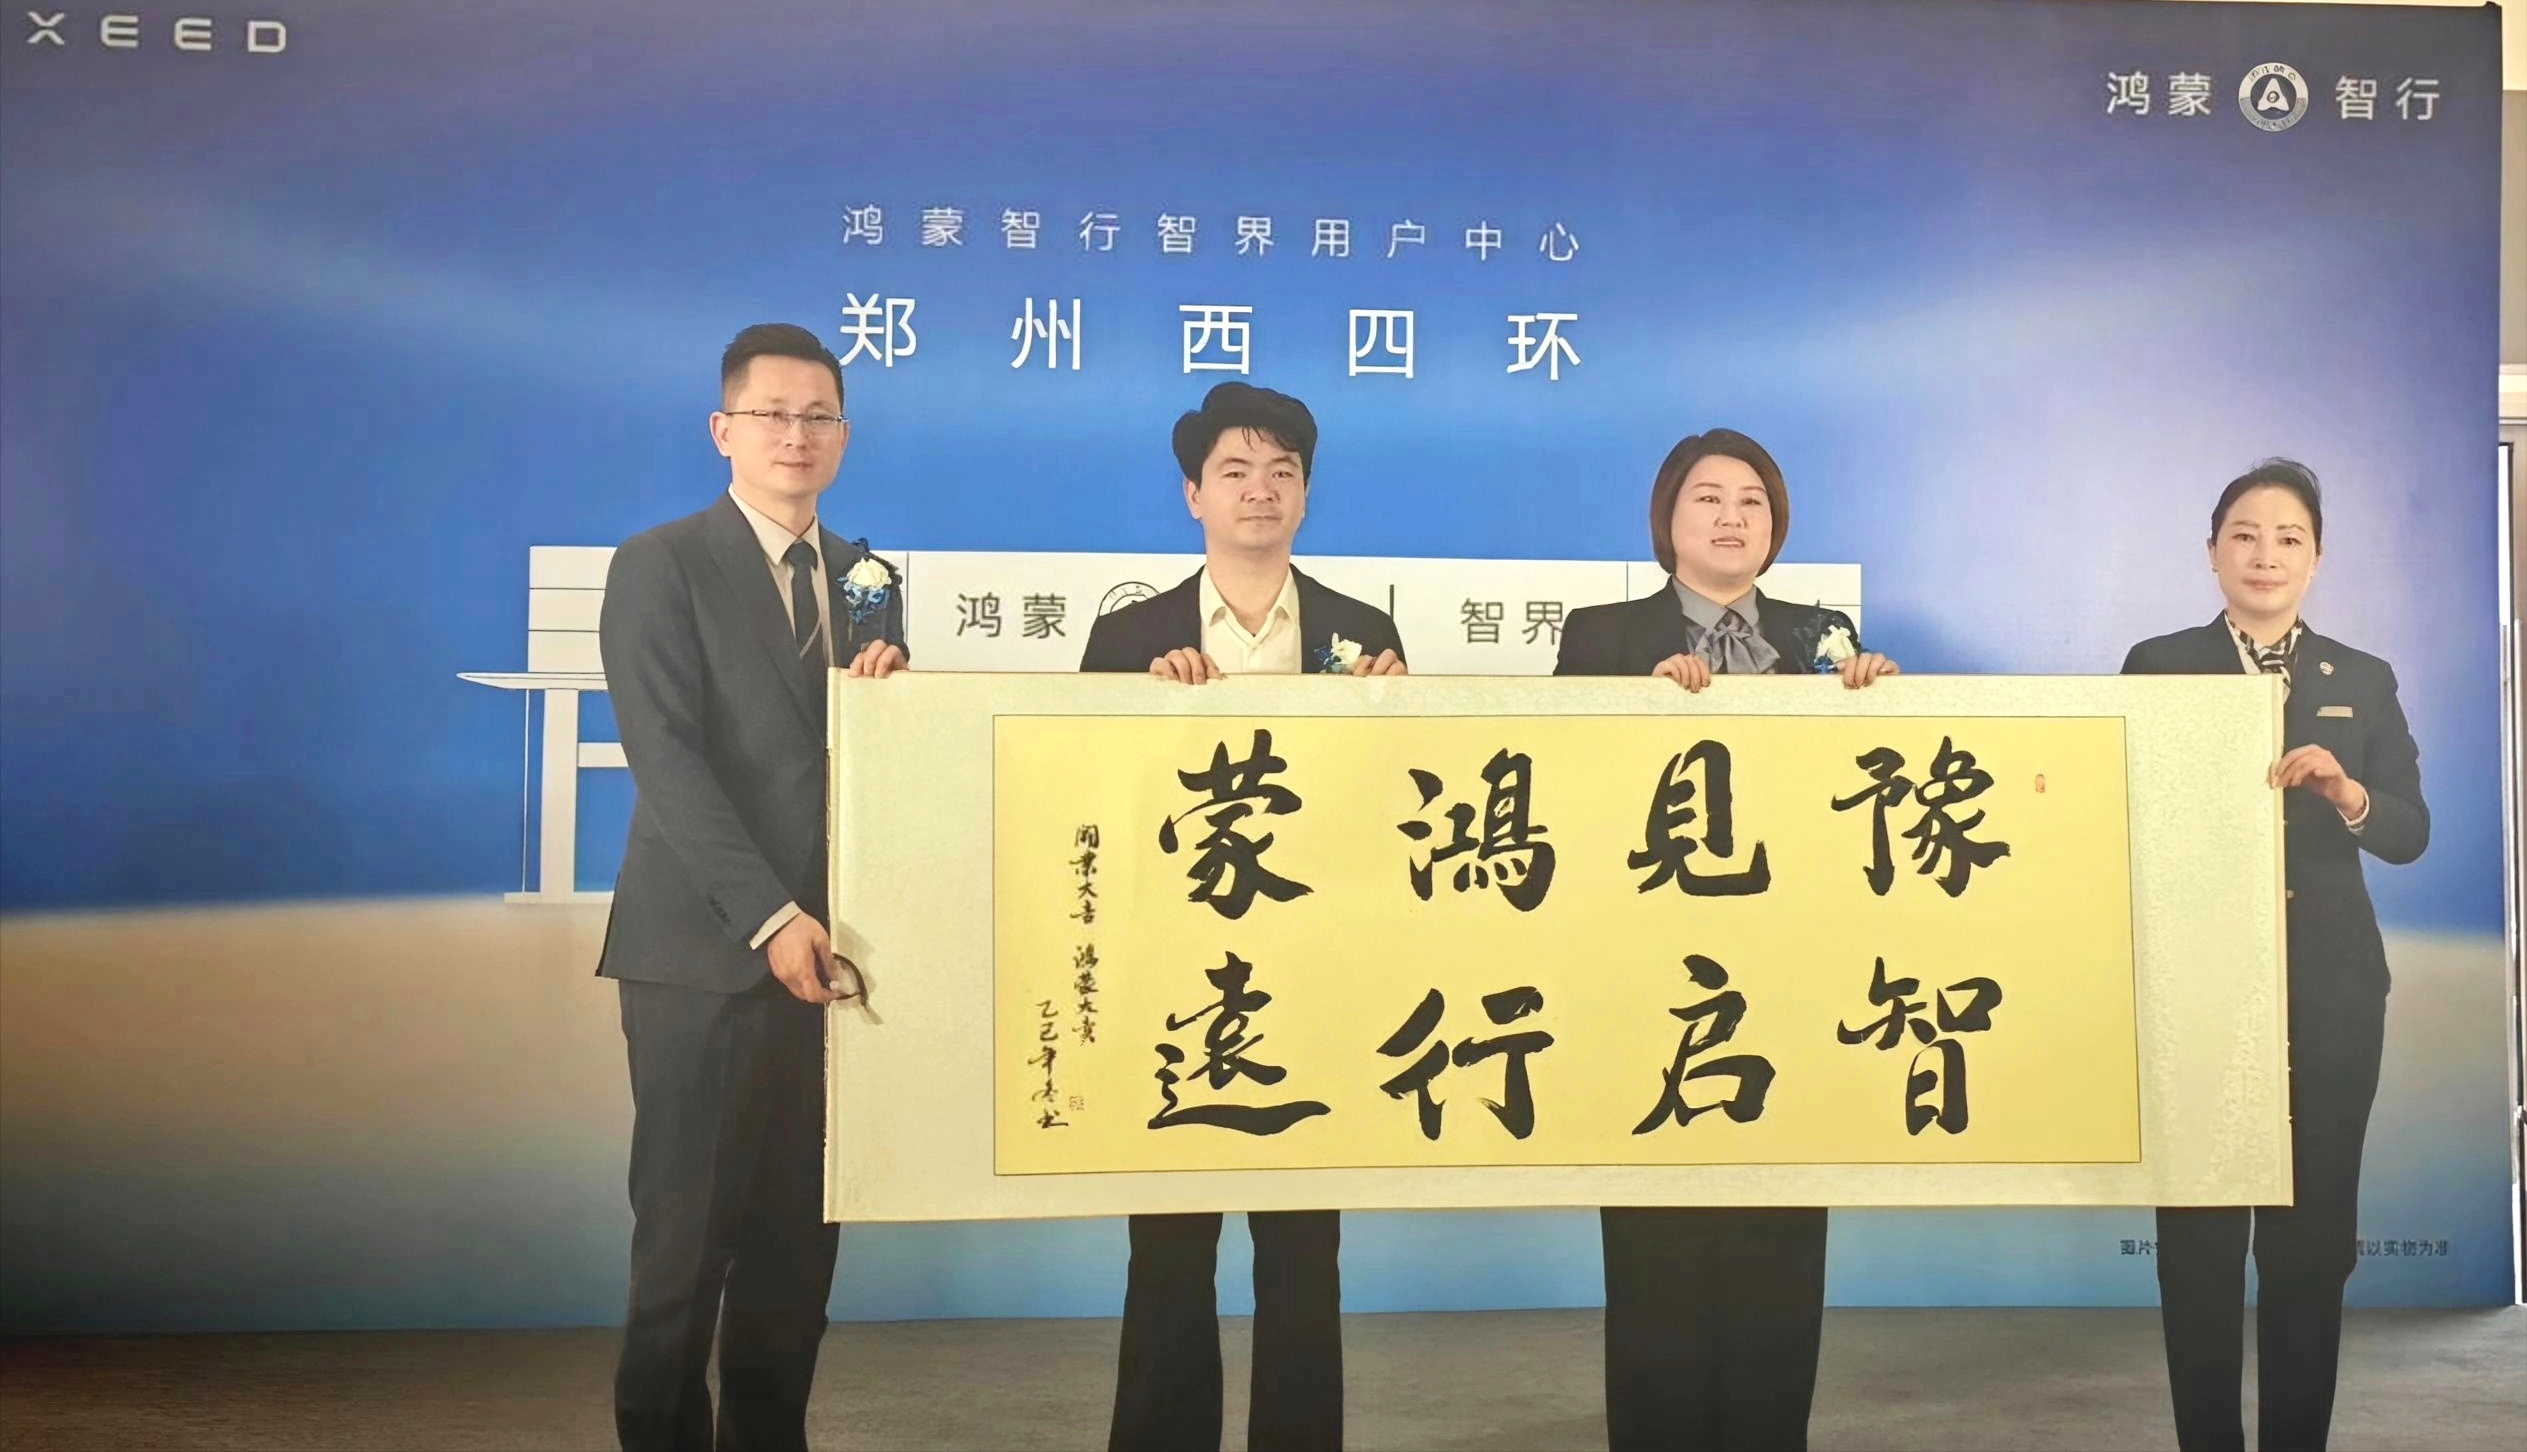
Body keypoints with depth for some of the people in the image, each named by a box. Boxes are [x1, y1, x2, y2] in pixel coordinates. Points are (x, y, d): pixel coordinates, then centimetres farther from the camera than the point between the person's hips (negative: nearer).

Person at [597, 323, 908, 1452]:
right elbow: (668, 761, -12)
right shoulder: (659, 566, -2)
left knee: (799, 1243, 9)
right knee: (685, 1243, 0)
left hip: (827, 954, 5)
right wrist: (769, 919, -20)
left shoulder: (866, 580, 16)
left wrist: (889, 689, -6)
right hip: (706, 955, -5)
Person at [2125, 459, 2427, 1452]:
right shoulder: (2158, 666, 4)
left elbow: (2411, 832, 2)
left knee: (2315, 1228, 4)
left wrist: (2346, 791, -17)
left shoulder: (2363, 681, 11)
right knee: (2199, 1229, 1)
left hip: (2328, 986, 2)